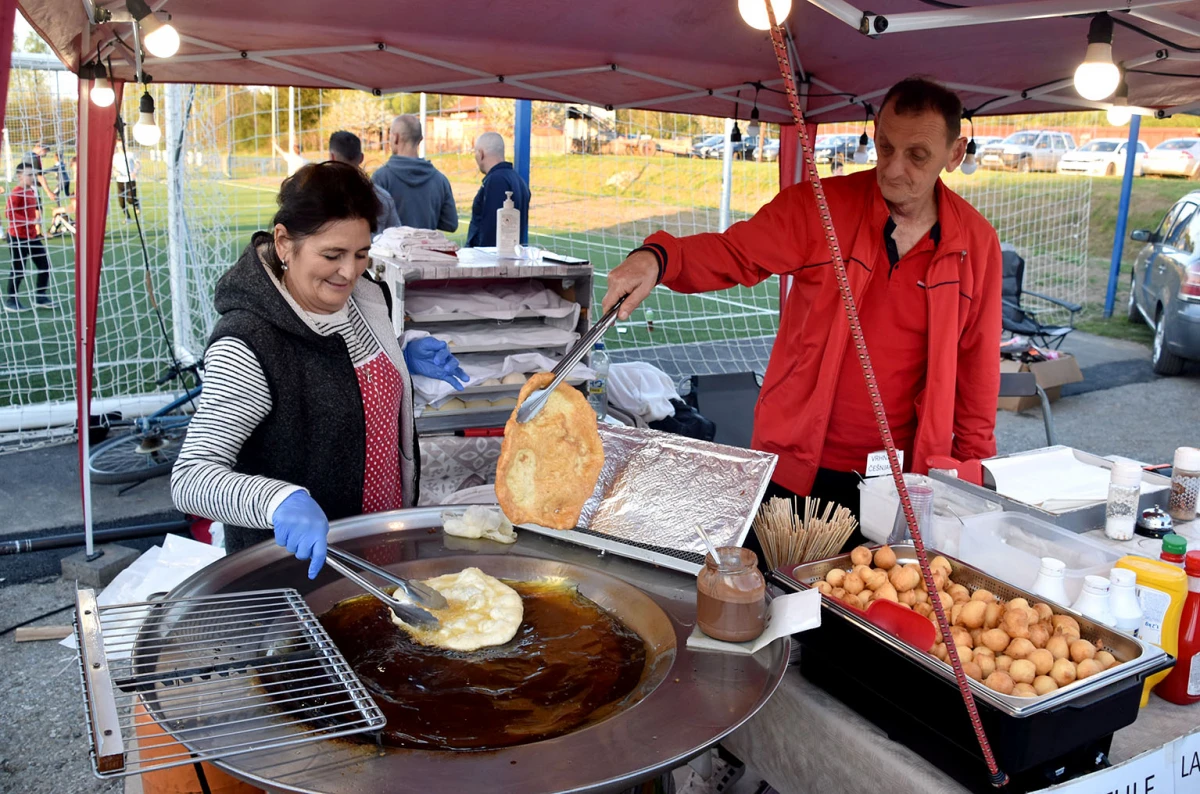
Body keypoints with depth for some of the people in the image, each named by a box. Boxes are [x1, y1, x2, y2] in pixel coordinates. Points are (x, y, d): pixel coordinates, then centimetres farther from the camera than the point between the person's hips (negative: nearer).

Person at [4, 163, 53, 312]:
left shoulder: (32, 191, 9)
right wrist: (28, 221, -30)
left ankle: (40, 297, 22)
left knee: (45, 265, 9)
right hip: (18, 237, -8)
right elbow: (8, 213, -24)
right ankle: (10, 301, 14)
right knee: (19, 270, 0)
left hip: (32, 236, 8)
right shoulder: (16, 193, -16)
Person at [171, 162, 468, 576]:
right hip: (296, 558, -7)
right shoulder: (247, 345, -27)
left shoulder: (361, 297, -5)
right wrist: (279, 501, -48)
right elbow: (190, 478, -31)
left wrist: (404, 359, -4)